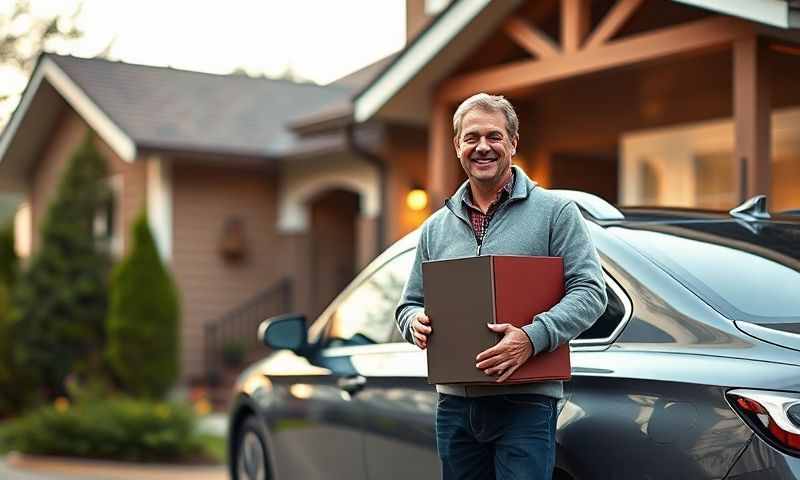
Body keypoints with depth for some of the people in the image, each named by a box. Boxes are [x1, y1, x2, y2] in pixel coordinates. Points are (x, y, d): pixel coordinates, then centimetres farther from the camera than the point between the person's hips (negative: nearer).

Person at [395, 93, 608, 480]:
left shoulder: (554, 211, 1)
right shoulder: (435, 228, 15)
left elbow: (590, 291, -7)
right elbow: (409, 303, 19)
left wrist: (532, 338, -22)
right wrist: (416, 322, -6)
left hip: (525, 402, -4)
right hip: (454, 404, 5)